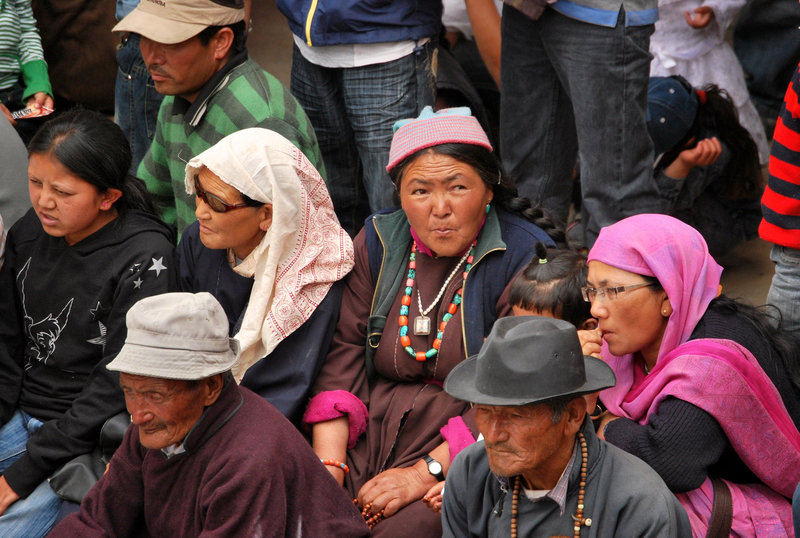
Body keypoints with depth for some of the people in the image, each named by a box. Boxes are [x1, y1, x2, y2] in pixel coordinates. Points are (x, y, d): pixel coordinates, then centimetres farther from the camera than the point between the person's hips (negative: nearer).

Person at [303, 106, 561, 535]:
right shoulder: (377, 243, 9)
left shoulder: (525, 258, -7)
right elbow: (344, 356, 5)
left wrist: (426, 473, -18)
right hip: (366, 437, 4)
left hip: (464, 453, -4)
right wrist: (327, 466, -8)